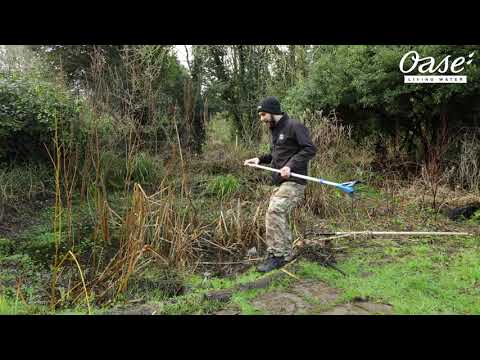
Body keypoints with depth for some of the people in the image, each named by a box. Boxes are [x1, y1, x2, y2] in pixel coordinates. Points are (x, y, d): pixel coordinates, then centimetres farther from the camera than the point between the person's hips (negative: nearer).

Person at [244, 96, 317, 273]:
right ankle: (285, 253, 24)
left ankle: (277, 254, -13)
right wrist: (260, 159, 12)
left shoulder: (294, 126, -8)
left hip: (294, 181, -9)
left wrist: (290, 166, -24)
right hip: (280, 181, 9)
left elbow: (310, 149, -14)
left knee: (274, 211, -22)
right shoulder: (275, 130, 20)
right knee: (279, 217, 10)